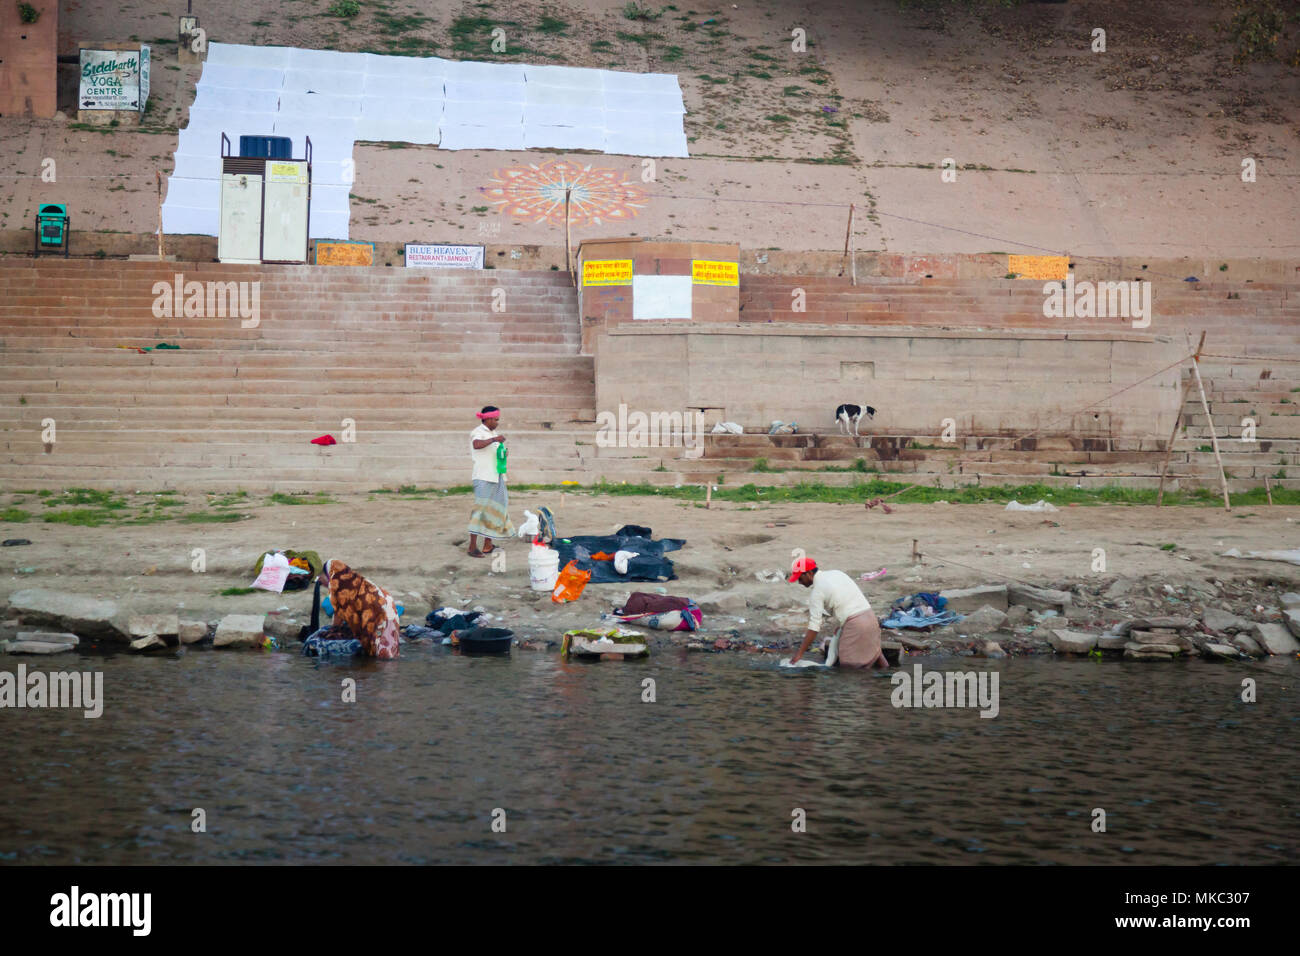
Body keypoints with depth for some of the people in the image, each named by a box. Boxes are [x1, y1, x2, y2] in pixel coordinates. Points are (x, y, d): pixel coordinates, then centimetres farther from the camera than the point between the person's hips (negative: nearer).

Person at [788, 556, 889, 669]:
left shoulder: (817, 591, -8)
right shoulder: (837, 573, 14)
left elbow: (814, 627, -11)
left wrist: (799, 653, -8)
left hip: (855, 623, -8)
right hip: (870, 616, 8)